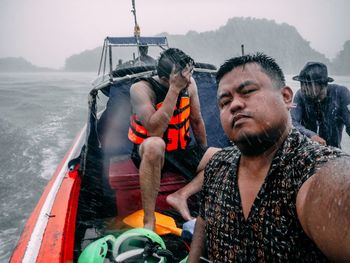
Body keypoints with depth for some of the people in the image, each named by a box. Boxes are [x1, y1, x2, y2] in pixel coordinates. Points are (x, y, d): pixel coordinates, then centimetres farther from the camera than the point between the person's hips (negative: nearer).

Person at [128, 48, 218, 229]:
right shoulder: (141, 89, -21)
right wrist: (175, 89, -34)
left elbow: (197, 120, 9)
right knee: (155, 145, -41)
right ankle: (148, 220, -28)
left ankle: (180, 195, -16)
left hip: (182, 151, 6)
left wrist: (204, 153, 18)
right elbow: (155, 131, -35)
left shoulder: (189, 84, -5)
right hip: (149, 153, -5)